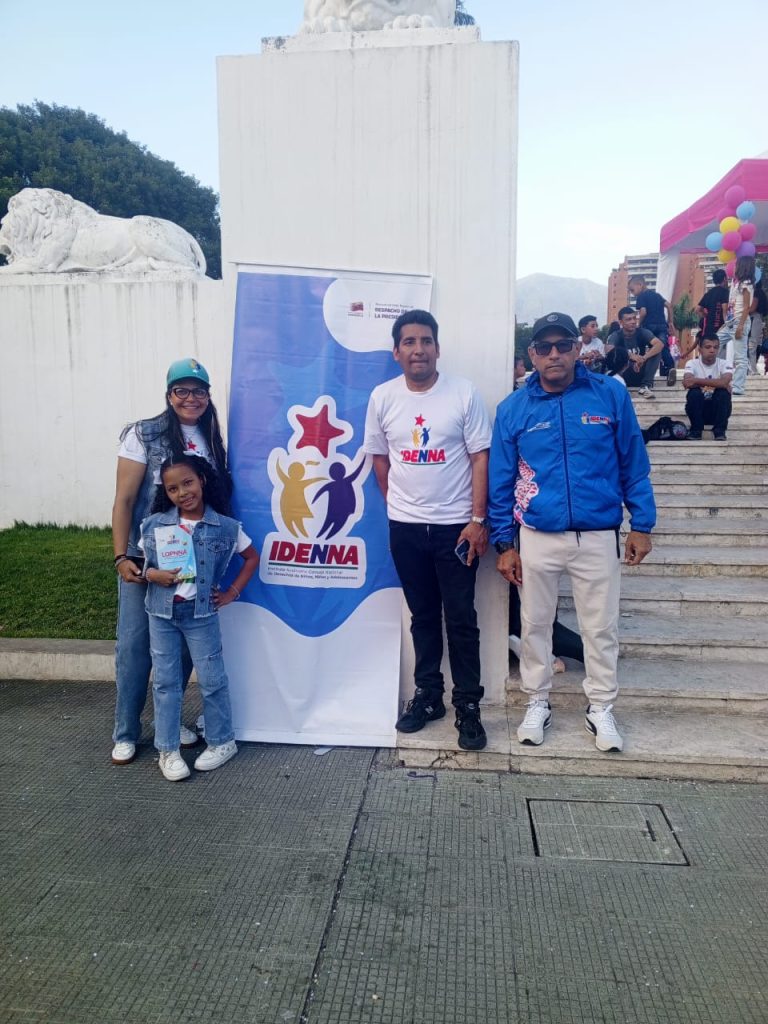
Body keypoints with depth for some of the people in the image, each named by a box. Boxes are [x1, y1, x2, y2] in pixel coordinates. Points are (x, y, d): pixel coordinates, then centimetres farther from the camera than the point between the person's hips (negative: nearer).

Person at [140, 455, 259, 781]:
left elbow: (252, 557, 6)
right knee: (165, 681, 8)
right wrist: (152, 575, -14)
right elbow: (143, 565, 8)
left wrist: (231, 593, -1)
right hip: (161, 613, 2)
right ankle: (168, 750, 20)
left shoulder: (225, 527, -7)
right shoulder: (153, 525, -2)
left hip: (201, 613, -2)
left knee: (211, 680, 6)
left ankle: (222, 741, 24)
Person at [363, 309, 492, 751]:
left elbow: (480, 458, -7)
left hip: (456, 525, -2)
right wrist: (400, 503, 10)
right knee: (423, 615, 15)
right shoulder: (382, 397, 0)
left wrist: (478, 519, -11)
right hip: (405, 527, 3)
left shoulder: (464, 393, -7)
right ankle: (428, 695, 28)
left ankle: (468, 706, 15)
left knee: (461, 619, 3)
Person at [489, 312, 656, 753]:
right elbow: (501, 481, 1)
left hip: (599, 537, 0)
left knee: (601, 627, 10)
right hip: (536, 538, 1)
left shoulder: (611, 395, -3)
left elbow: (634, 464, 2)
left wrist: (642, 525, 0)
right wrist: (504, 543, 0)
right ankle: (538, 703, 31)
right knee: (535, 624, 12)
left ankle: (601, 708, 28)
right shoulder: (513, 409, -1)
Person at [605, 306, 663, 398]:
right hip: (623, 376, -3)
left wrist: (643, 358, -36)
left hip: (640, 374, 3)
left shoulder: (642, 332, -2)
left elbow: (659, 344, -19)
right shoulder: (615, 336, -6)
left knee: (656, 351, -18)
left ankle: (645, 386, -23)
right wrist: (631, 356, -41)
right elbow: (608, 350, -28)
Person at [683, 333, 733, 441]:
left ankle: (720, 430, -14)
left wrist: (697, 381, -25)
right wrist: (715, 383, -22)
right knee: (694, 392, -28)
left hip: (718, 410, 0)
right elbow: (687, 383, -26)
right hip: (698, 410, 0)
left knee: (723, 392, -27)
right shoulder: (692, 364, -6)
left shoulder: (724, 364, -6)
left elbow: (724, 382, -28)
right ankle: (696, 430, -12)